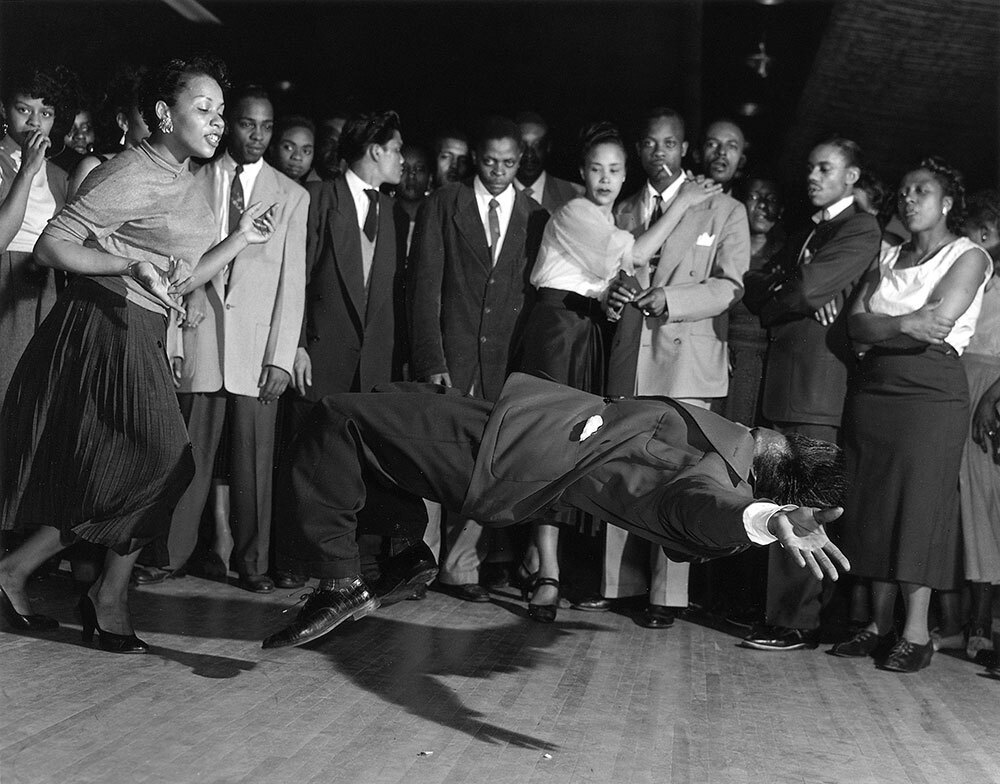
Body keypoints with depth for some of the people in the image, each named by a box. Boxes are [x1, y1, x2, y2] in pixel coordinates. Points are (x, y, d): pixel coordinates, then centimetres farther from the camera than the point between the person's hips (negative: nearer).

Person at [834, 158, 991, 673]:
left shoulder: (968, 257, 2)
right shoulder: (887, 259, 19)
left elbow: (936, 324, -13)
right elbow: (856, 324, 5)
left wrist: (876, 330, -5)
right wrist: (904, 326, -10)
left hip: (930, 390, -5)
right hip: (872, 389, 6)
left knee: (921, 504, -7)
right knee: (874, 504, 3)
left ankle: (917, 633, -3)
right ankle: (881, 624, 9)